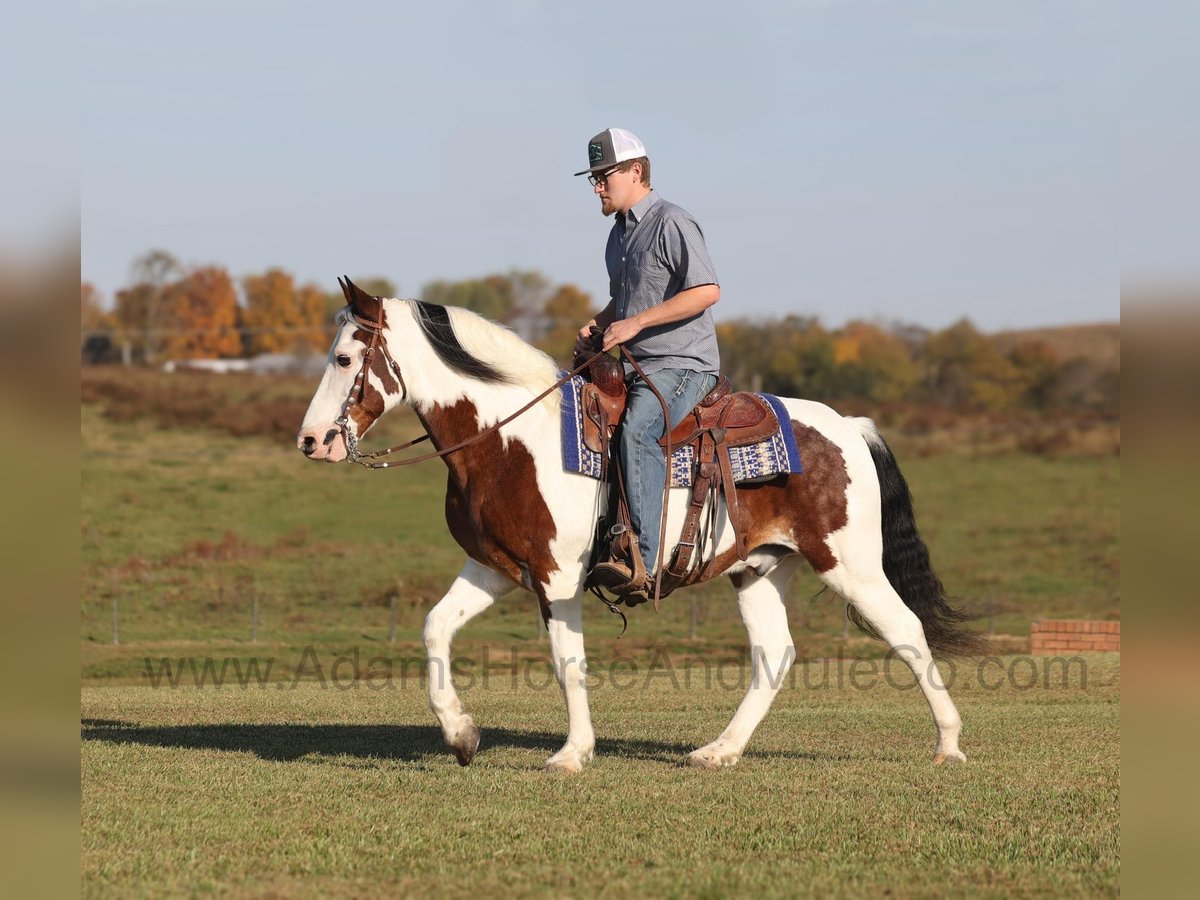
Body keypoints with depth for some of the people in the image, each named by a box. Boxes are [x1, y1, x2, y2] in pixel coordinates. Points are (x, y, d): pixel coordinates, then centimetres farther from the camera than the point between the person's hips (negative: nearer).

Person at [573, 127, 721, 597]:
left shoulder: (672, 223, -10)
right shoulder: (619, 233, 18)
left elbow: (707, 291, -21)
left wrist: (636, 323, -22)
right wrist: (597, 325, 10)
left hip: (683, 364, -10)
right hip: (637, 366, 10)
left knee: (636, 431, -33)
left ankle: (644, 563, -41)